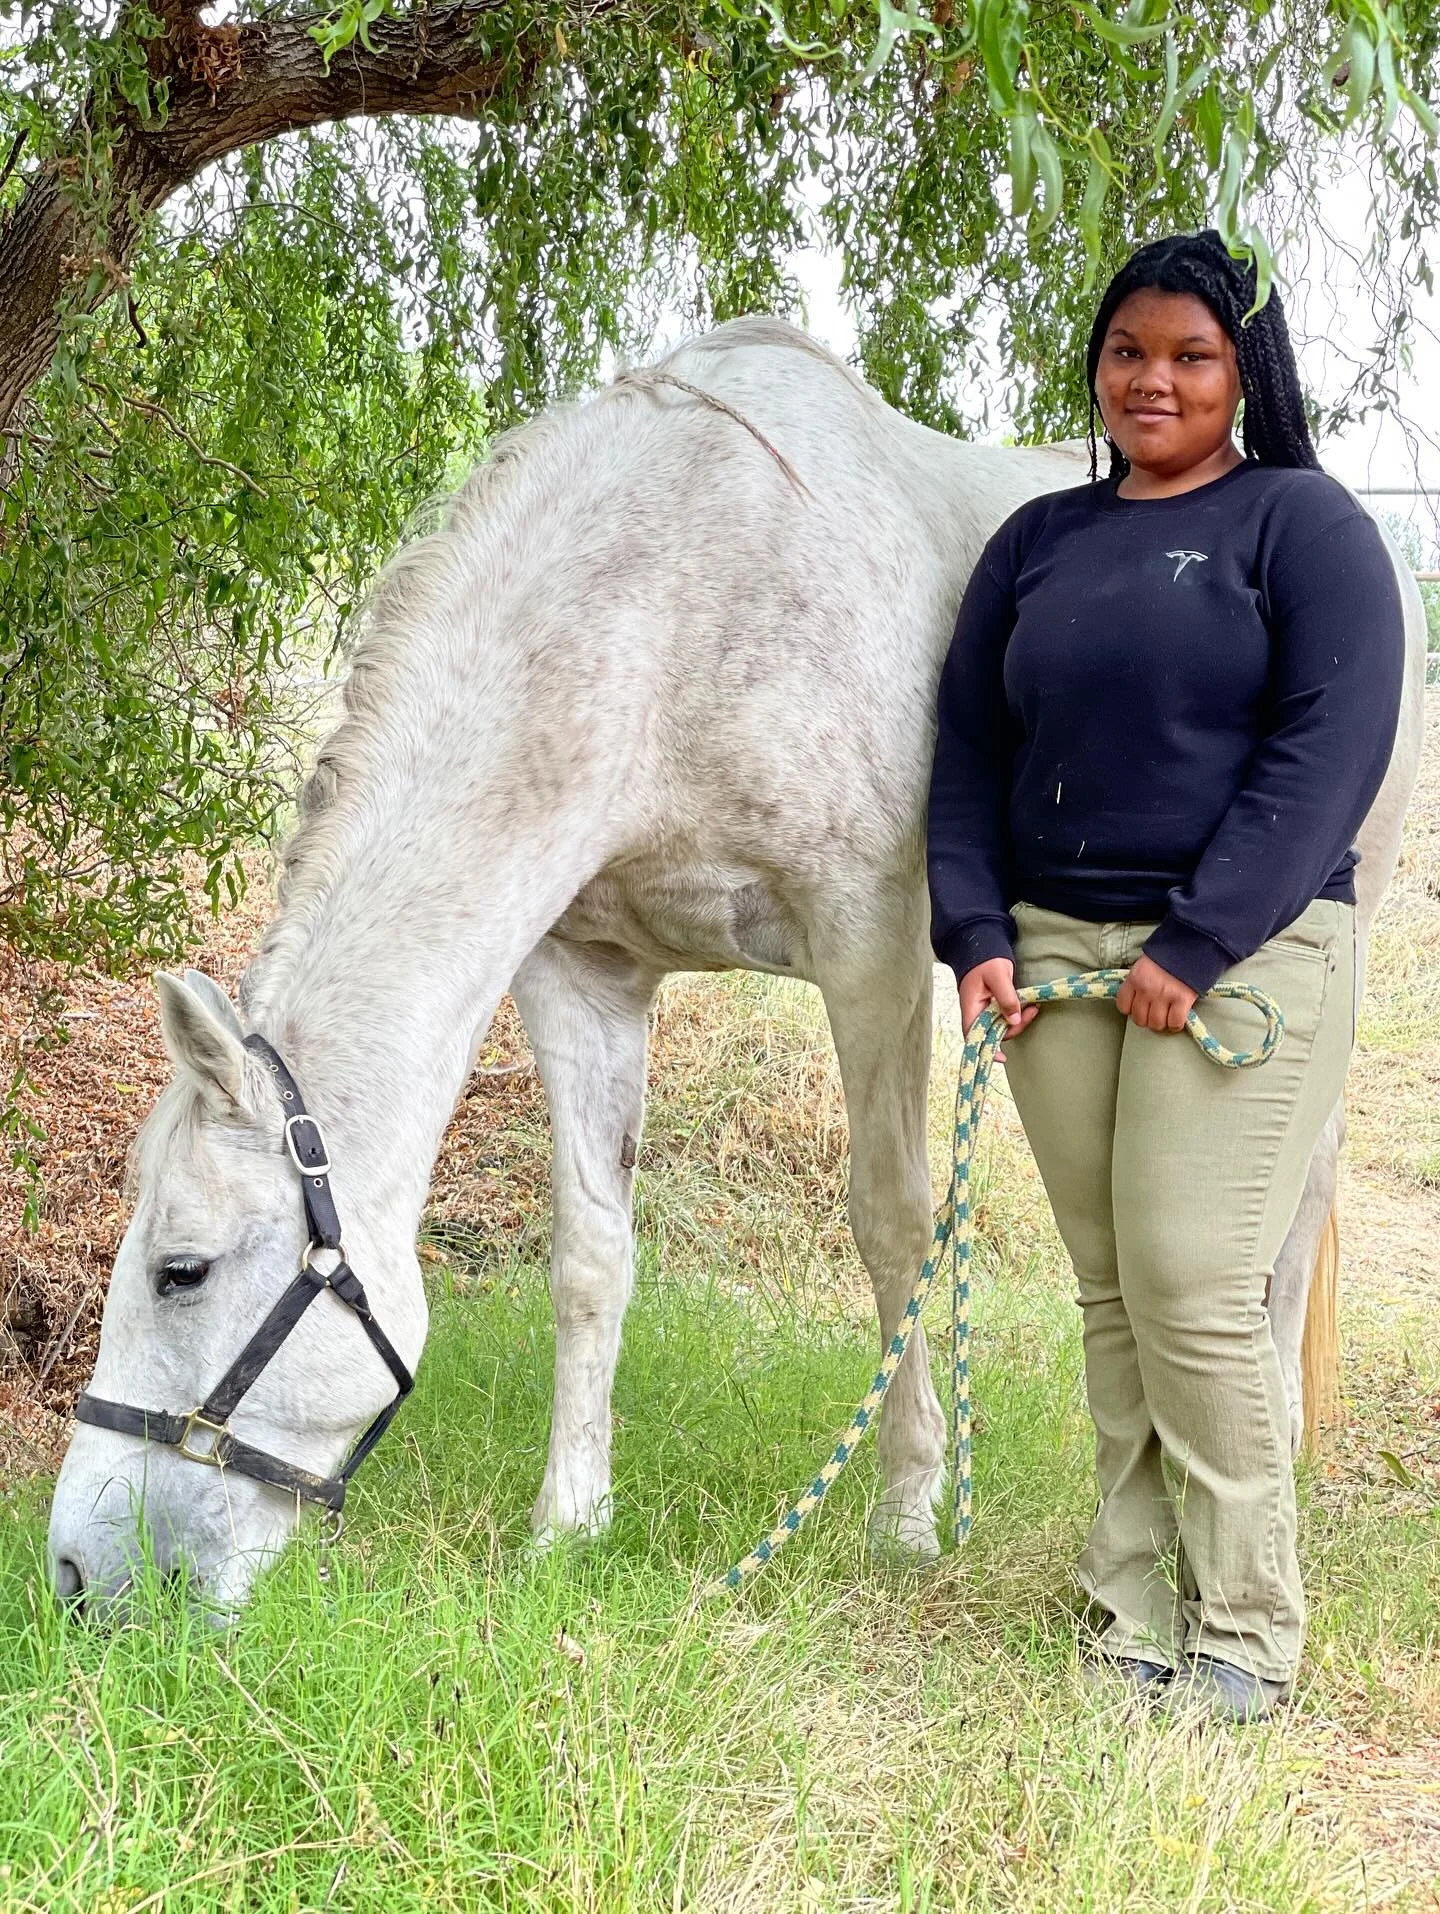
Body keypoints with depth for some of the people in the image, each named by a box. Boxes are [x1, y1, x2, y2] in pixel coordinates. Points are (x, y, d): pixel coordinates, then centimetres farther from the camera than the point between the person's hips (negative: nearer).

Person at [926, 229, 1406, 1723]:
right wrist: (974, 934, -1)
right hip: (1052, 949, 5)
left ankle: (1243, 1628, 5)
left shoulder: (1303, 523, 0)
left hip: (1242, 953, -5)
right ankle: (1134, 1603, 18)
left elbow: (1331, 748, -11)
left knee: (1193, 1283, -9)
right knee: (1109, 1290, 8)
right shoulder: (1038, 541, 15)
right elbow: (969, 747, 14)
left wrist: (1194, 948, -17)